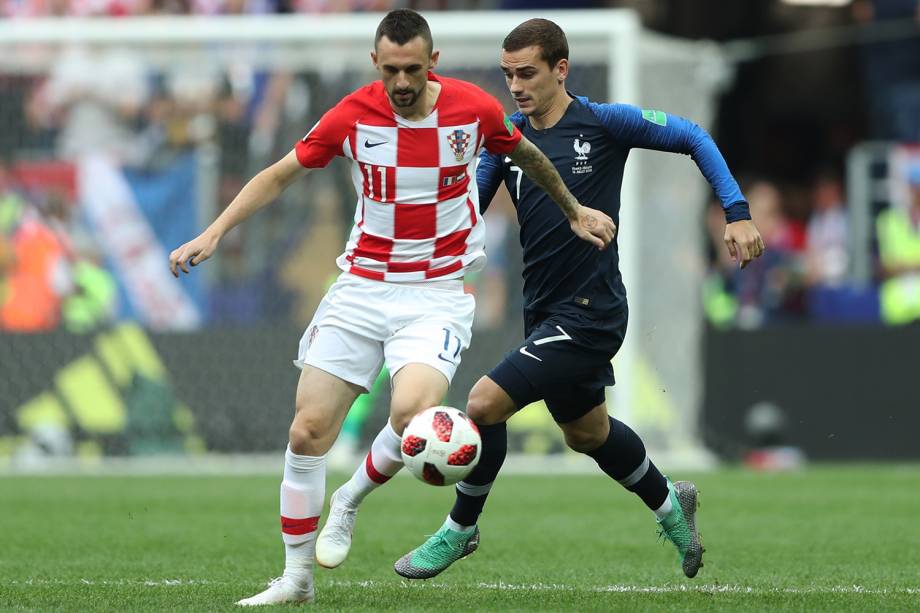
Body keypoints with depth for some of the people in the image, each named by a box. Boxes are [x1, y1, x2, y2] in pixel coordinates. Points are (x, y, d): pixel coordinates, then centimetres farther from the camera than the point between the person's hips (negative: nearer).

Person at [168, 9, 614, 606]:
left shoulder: (474, 108, -8)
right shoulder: (353, 115, -7)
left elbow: (526, 154, 14)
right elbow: (279, 175, 4)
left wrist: (574, 210, 26)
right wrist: (214, 233, -5)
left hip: (438, 294, -2)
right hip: (363, 285, 2)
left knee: (412, 411, -28)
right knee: (309, 429, -4)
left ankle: (350, 502, 4)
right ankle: (297, 578, 12)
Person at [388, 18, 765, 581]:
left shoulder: (604, 122, -11)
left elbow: (694, 138, -4)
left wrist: (737, 213, -12)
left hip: (590, 313, -7)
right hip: (544, 312, 7)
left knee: (485, 404, -16)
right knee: (587, 433, 24)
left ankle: (460, 530, 5)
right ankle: (669, 504, 50)